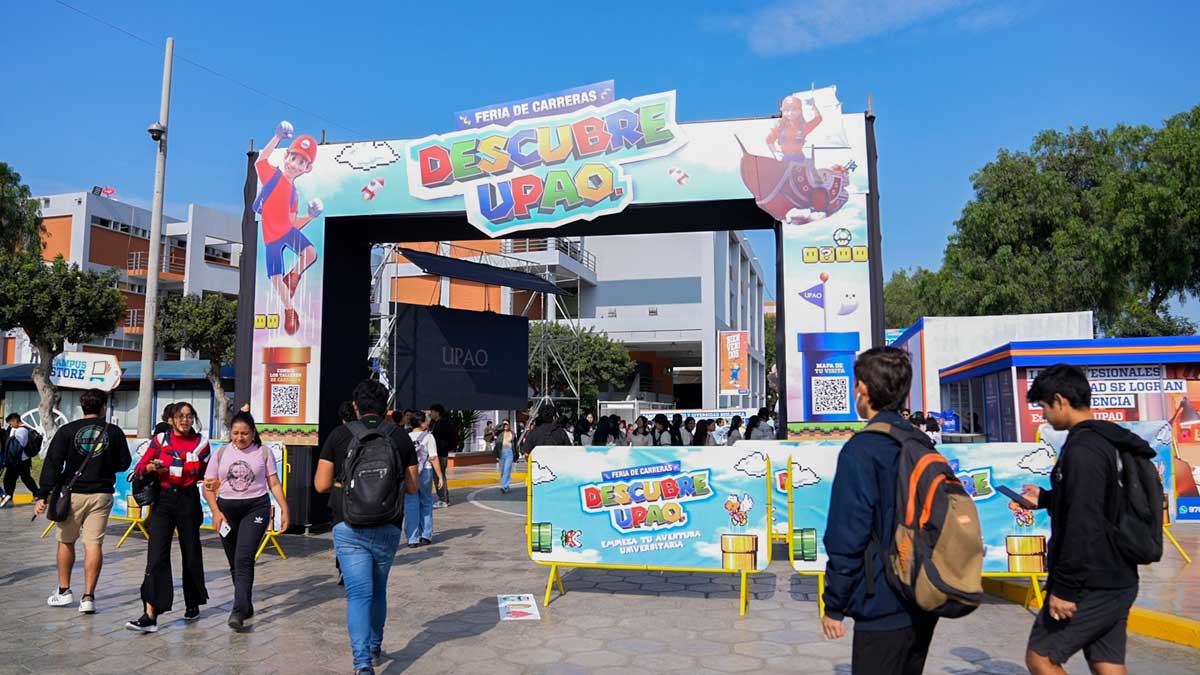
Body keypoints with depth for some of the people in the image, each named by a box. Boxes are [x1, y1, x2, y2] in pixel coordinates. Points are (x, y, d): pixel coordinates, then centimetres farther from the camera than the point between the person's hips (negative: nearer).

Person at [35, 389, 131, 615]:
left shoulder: (67, 431, -3)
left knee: (66, 541, 17)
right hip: (101, 495, 0)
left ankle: (64, 590, 26)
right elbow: (124, 463, 6)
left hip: (72, 494, 0)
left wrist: (42, 496, -7)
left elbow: (52, 464, -8)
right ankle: (88, 596, 1)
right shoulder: (114, 432, -1)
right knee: (94, 544, 1)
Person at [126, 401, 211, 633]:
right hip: (163, 500, 0)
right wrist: (151, 467, -16)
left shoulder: (200, 442, 2)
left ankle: (193, 605, 28)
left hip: (189, 501, 0)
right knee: (157, 555, -10)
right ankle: (150, 615, -11)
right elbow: (139, 468, 4)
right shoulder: (160, 440, 1)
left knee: (191, 553, 10)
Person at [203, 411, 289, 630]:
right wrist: (216, 512, -8)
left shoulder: (263, 452, 1)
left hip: (256, 508, -3)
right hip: (227, 509, 3)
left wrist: (284, 510, -4)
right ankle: (247, 606, 26)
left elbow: (274, 484, 2)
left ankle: (238, 611, -16)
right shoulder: (221, 453, 5)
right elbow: (209, 488, 6)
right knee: (234, 563, 11)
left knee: (244, 559, -15)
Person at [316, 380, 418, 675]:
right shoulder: (401, 437, 1)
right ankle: (375, 649, 36)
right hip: (389, 528, 2)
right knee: (379, 590, 20)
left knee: (359, 594, -2)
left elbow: (321, 485, -1)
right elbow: (412, 488, 5)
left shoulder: (339, 435, -3)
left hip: (349, 528, -2)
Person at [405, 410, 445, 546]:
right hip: (425, 472, -2)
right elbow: (433, 458, -10)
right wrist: (440, 476, -6)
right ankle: (426, 536, 18)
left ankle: (412, 539, 7)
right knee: (426, 504, 15)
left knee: (411, 506, 7)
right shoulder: (428, 437, -6)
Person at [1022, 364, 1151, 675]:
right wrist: (1045, 499, 27)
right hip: (1120, 582, 9)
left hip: (1091, 587, -9)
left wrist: (1065, 588, -21)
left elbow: (1082, 524, -25)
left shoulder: (1082, 449, -20)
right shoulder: (1112, 443, 10)